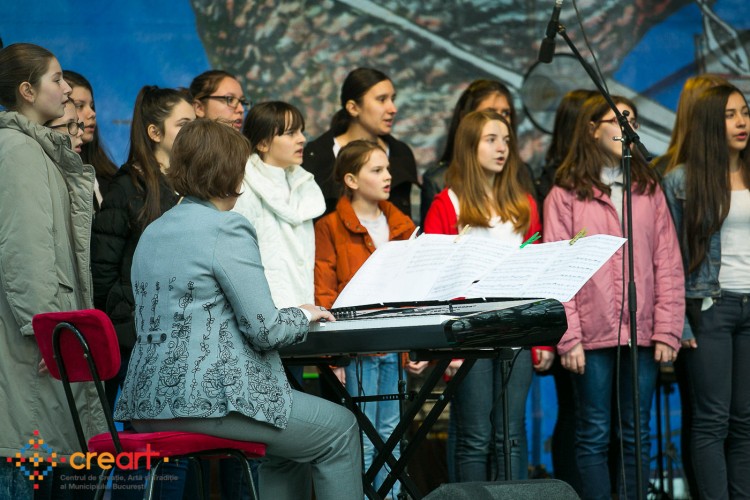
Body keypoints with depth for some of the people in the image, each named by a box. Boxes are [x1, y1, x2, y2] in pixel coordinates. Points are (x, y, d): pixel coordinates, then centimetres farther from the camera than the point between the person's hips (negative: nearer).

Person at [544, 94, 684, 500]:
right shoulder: (566, 195, 3)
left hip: (642, 332, 3)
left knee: (637, 436, 6)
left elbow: (668, 265, 7)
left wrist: (667, 330, -3)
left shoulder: (649, 191, 12)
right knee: (594, 435, 1)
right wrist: (568, 338, -11)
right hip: (593, 334, -3)